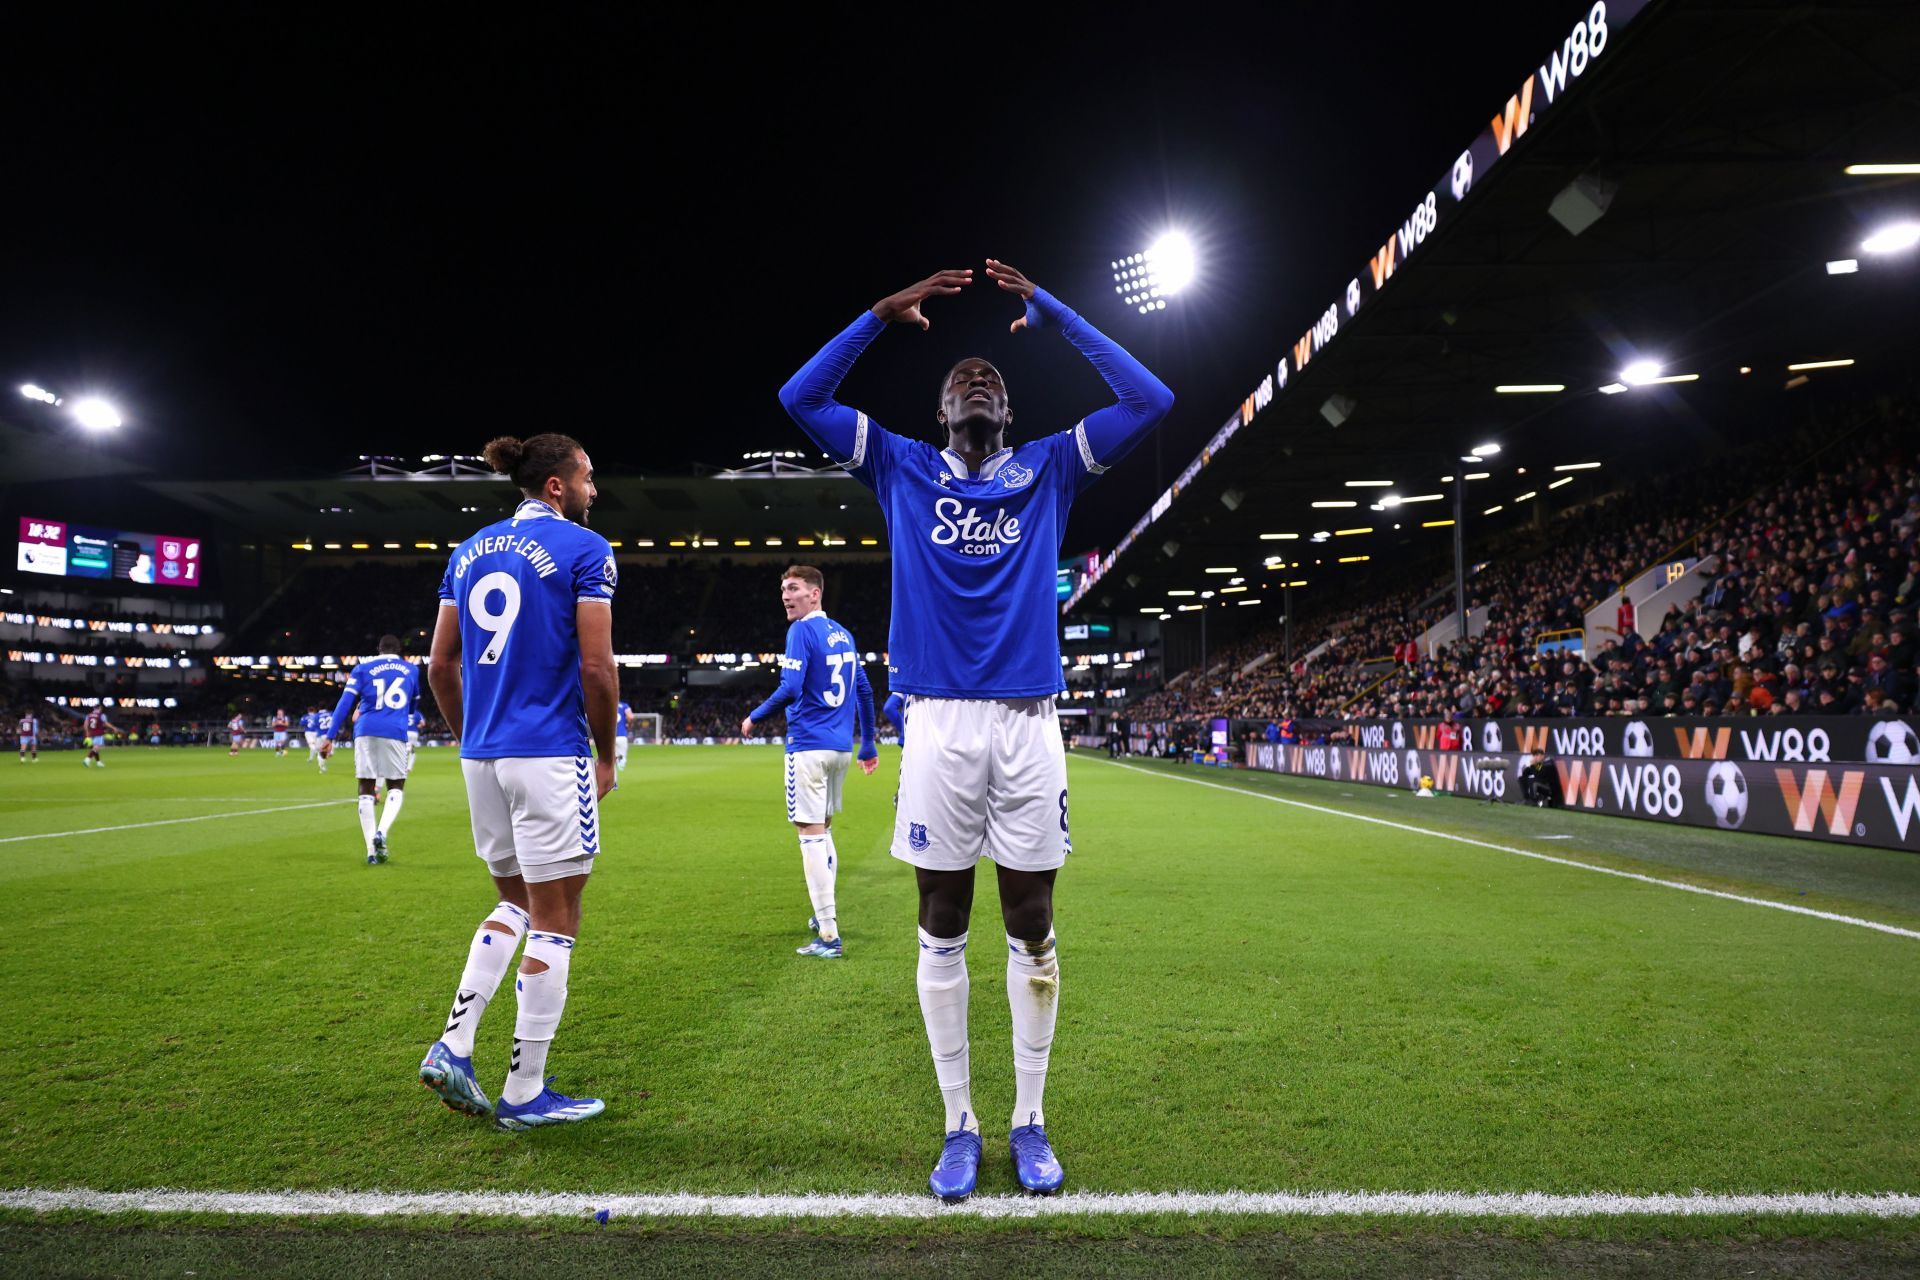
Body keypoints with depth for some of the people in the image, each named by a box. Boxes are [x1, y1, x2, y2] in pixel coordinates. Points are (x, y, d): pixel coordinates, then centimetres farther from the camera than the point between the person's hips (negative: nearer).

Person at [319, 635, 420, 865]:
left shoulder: (363, 668, 13)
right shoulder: (412, 670, 17)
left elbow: (345, 702, 3)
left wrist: (329, 736, 1)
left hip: (366, 732, 0)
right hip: (395, 733, 0)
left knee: (366, 789, 8)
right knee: (396, 788, 12)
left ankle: (372, 850, 3)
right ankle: (381, 832, -14)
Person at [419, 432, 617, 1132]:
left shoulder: (469, 551, 13)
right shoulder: (583, 549, -7)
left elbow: (441, 666, 13)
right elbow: (596, 666, -13)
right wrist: (605, 754, -1)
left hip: (483, 757, 7)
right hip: (551, 758, -7)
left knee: (515, 903, 22)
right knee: (555, 922, 3)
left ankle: (453, 1045, 12)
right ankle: (524, 1094, 11)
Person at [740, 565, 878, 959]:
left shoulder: (801, 631, -10)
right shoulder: (843, 634, 14)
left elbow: (790, 689, -20)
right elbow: (864, 691, 18)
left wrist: (754, 718, -5)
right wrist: (867, 744, 25)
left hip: (808, 746, -8)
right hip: (840, 747, 8)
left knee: (811, 833, -6)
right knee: (823, 829, 21)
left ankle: (828, 936, -7)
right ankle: (825, 914, 30)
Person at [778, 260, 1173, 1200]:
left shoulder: (1048, 470, 11)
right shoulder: (902, 470, 11)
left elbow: (1150, 402, 6)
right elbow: (801, 398, 6)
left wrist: (1052, 313, 5)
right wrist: (885, 313, 3)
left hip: (1028, 722, 1)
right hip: (940, 725, 0)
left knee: (1032, 929, 6)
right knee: (942, 931, 6)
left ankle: (1029, 1123, 20)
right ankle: (960, 1126, 19)